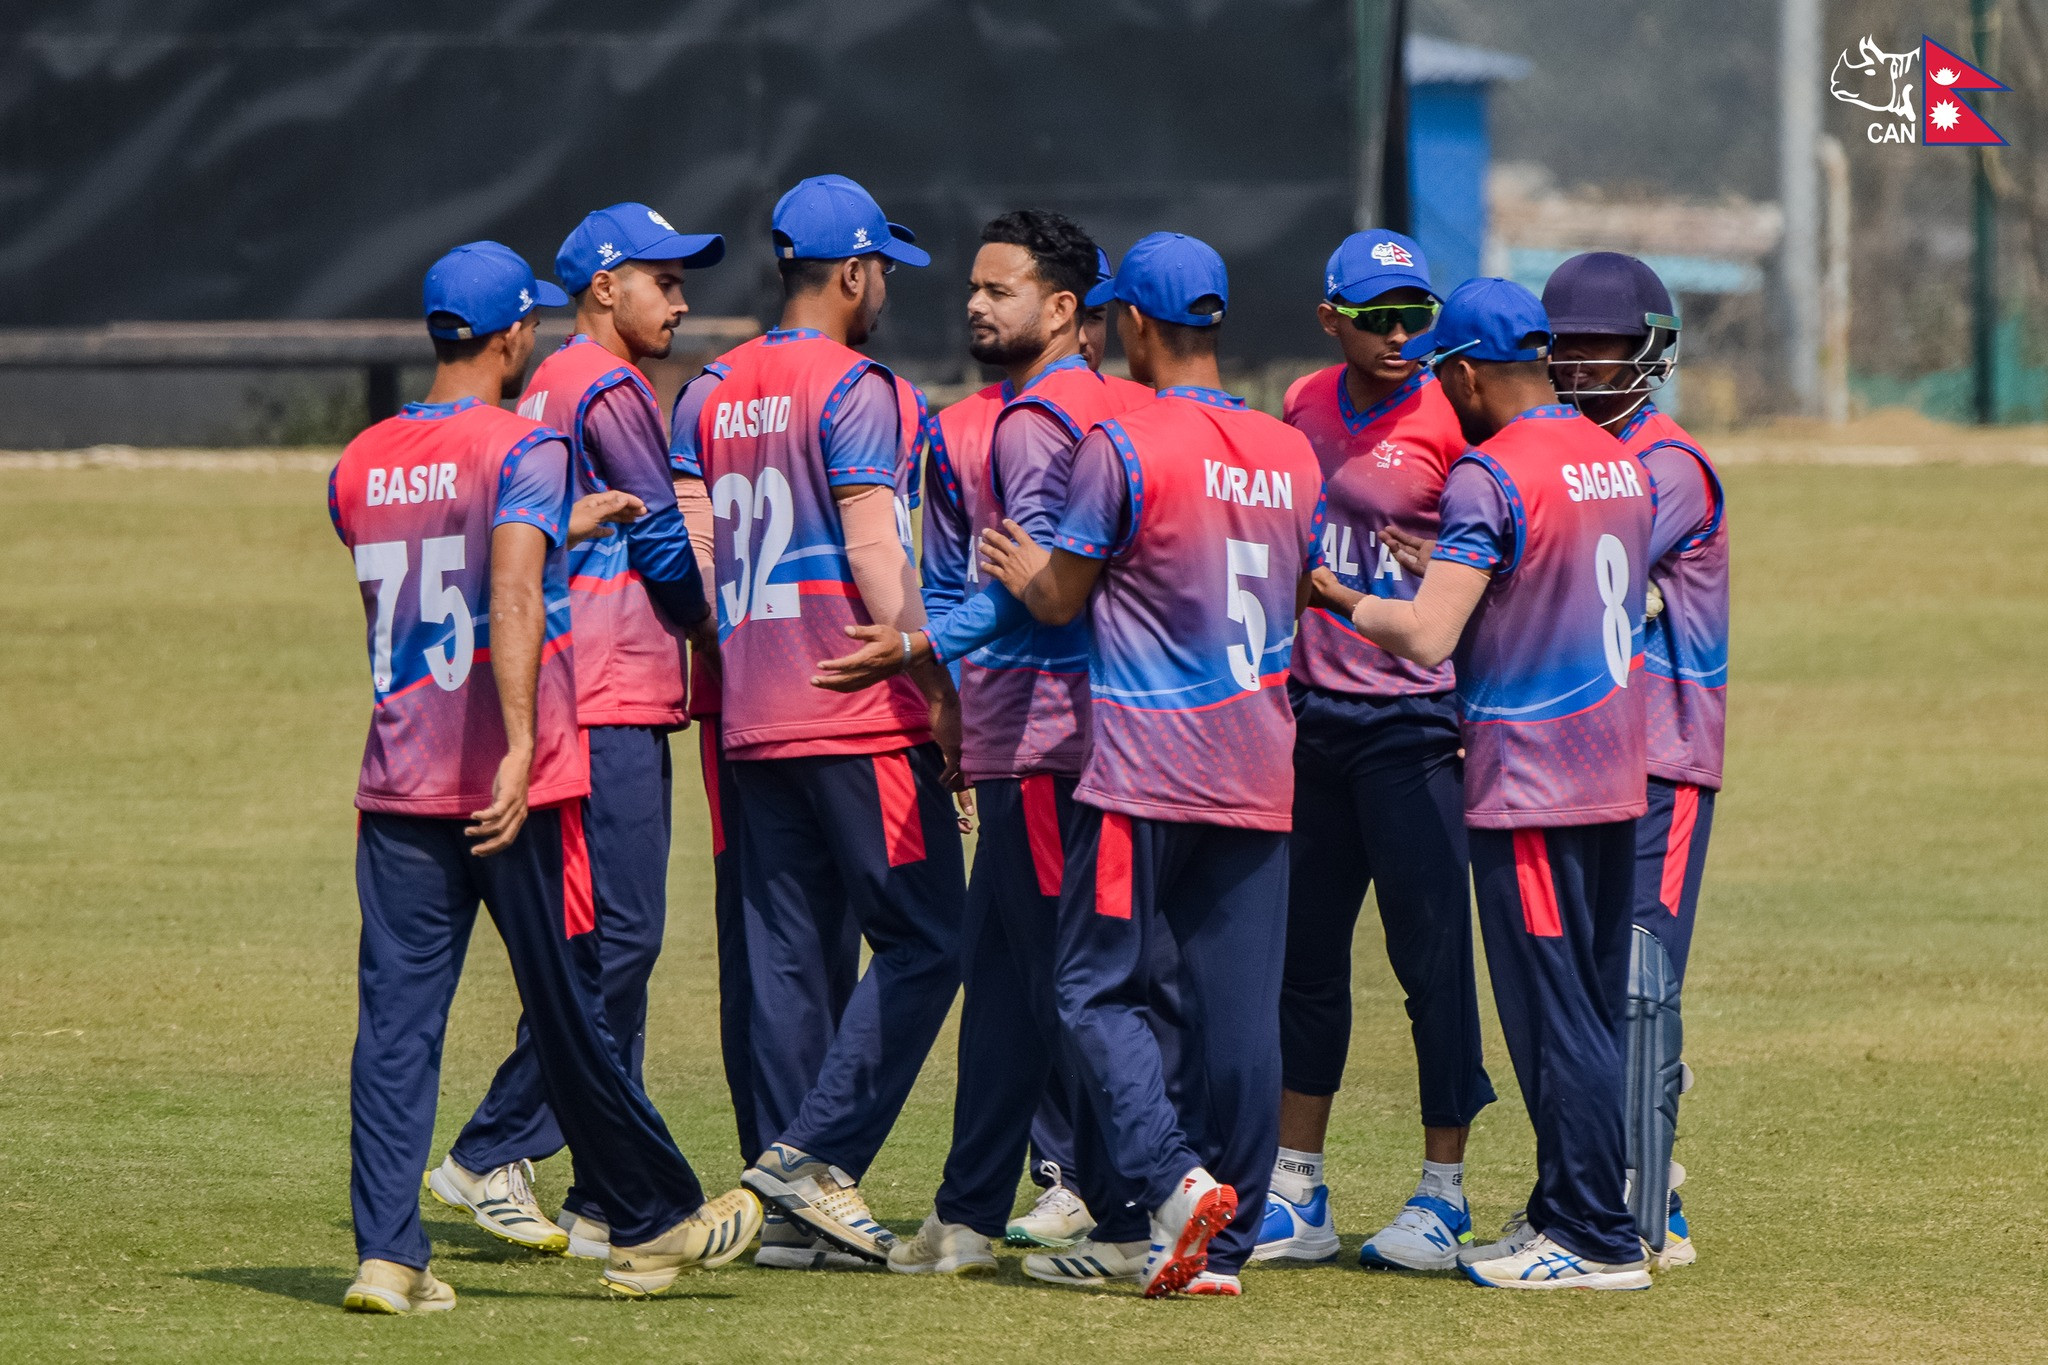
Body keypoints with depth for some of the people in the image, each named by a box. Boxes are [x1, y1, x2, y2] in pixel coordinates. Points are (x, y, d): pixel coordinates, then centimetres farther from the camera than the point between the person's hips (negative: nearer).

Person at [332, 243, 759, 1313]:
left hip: (399, 782, 5)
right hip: (510, 783, -5)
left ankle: (386, 1254, -7)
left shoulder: (360, 465, 10)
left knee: (397, 1014, 1)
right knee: (565, 1010, 6)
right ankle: (652, 1223, 20)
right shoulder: (522, 450, -9)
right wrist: (520, 749, -27)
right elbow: (513, 602, -21)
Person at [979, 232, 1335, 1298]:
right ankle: (1224, 1240, 6)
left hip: (1144, 772, -6)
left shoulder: (1123, 446, -10)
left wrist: (1022, 569, 16)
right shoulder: (1292, 454, 9)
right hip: (1260, 770, 6)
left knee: (1099, 990, 1)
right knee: (1236, 1003, 6)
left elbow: (1061, 599, -5)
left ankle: (1175, 1179, -19)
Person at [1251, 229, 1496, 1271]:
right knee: (1301, 949, 10)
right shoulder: (1303, 408, 10)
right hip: (1309, 712, 6)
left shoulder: (1449, 423, -8)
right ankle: (1297, 1196, 18)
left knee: (1430, 952, -4)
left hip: (1412, 718, -6)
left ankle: (1445, 1196, 4)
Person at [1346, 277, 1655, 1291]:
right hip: (1615, 777, 9)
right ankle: (1567, 1215, 20)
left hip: (1527, 782, -9)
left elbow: (1427, 637, -22)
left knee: (1551, 1015, -5)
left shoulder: (1489, 476, -15)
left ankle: (1598, 1242, -5)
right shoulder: (1621, 465, 11)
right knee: (1594, 1011, 14)